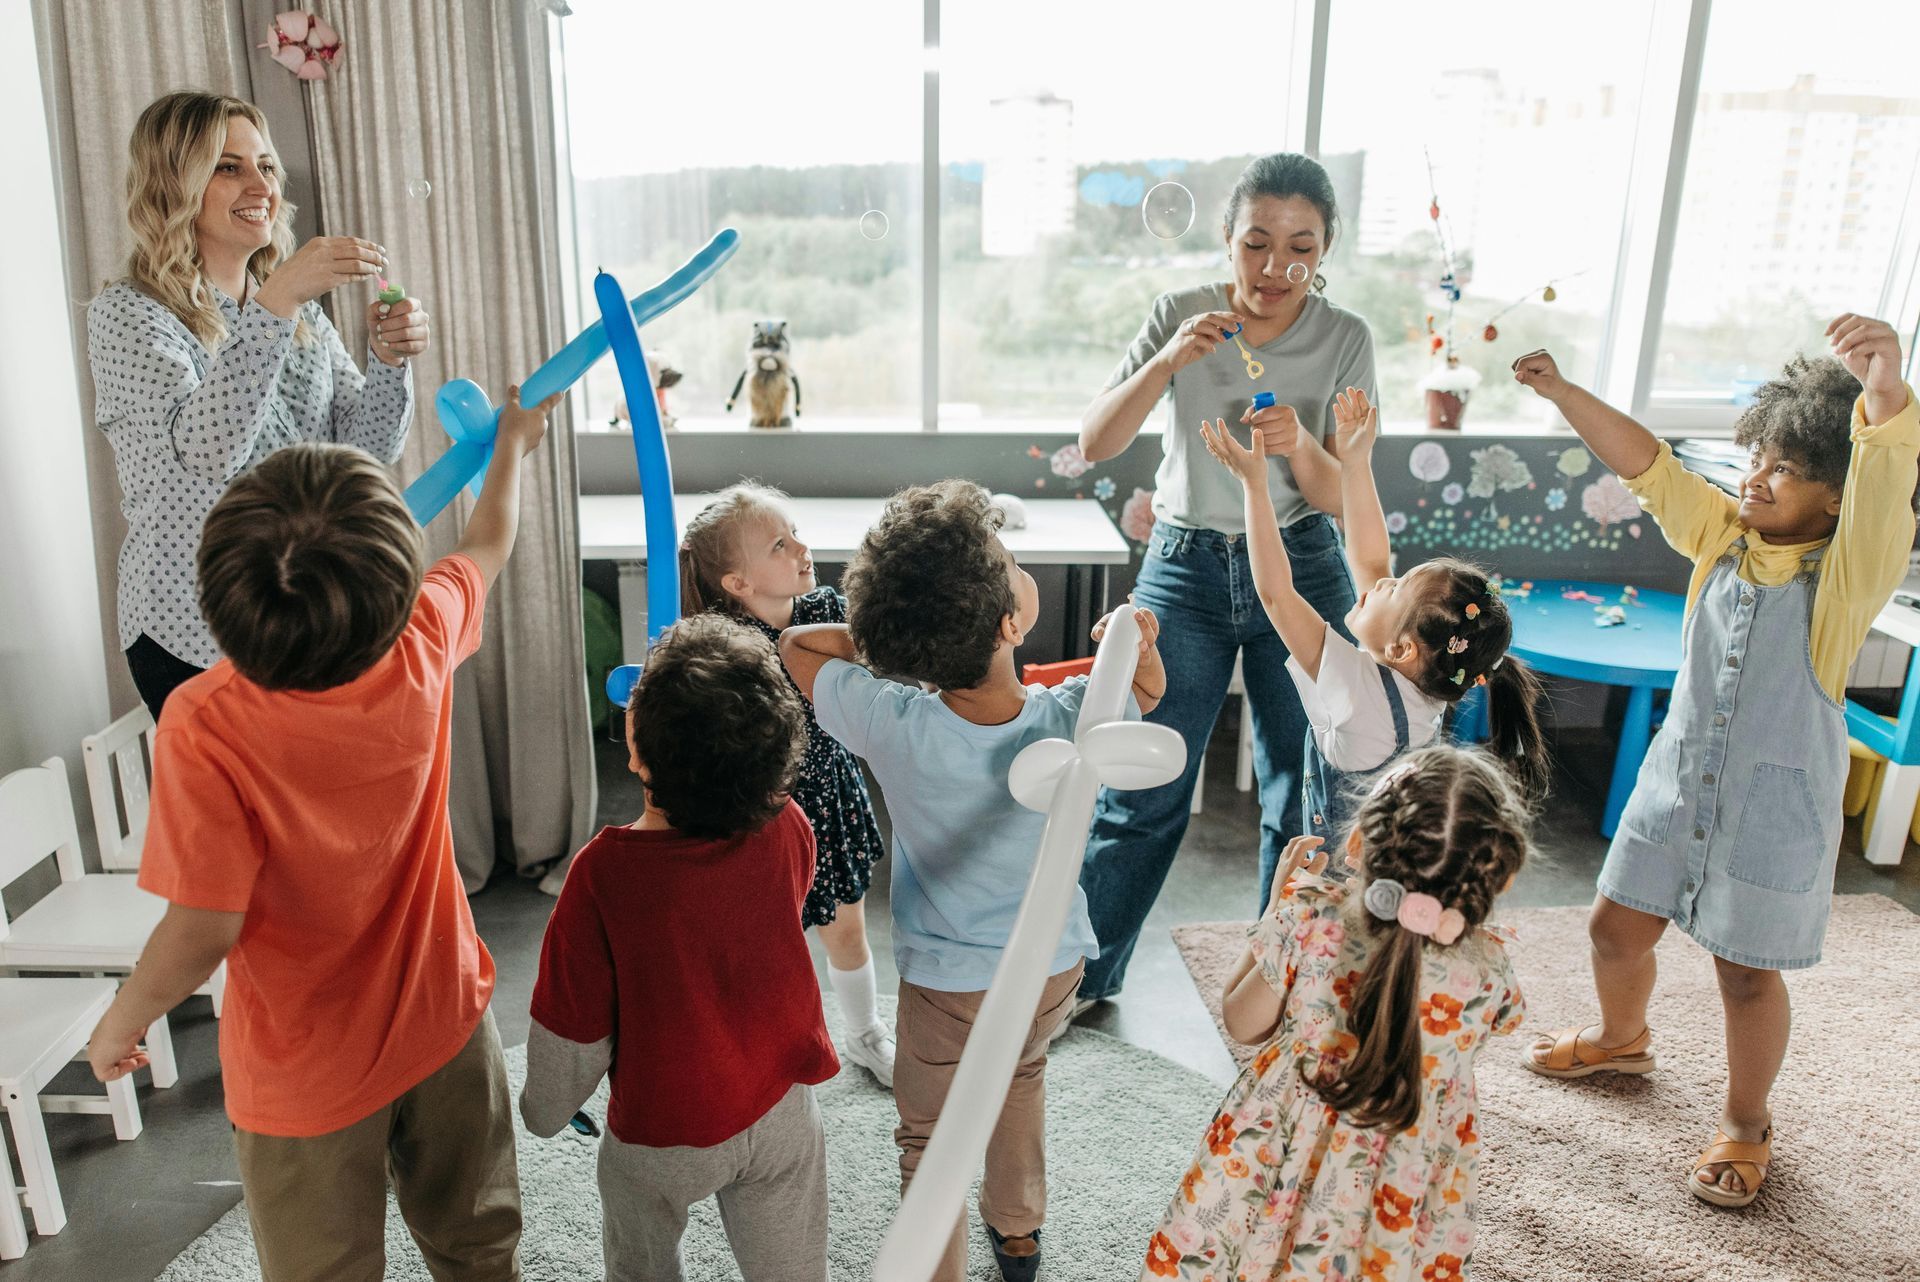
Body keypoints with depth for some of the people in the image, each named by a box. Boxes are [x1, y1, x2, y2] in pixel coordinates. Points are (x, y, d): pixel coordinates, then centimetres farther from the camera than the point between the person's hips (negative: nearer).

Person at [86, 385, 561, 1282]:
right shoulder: (422, 650, -21)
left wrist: (120, 1022, -6)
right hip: (444, 1026, 3)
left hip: (303, 1076, -2)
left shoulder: (202, 728, -31)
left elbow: (203, 930, -26)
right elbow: (487, 547, -1)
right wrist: (514, 440, 17)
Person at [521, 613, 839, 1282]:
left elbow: (574, 1026, -18)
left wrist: (544, 1111, 3)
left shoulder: (606, 869, -32)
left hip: (661, 1132, -3)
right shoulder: (788, 828, -21)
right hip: (783, 1113, 3)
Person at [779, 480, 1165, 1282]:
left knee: (929, 1138, 21)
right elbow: (1148, 689, -4)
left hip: (948, 978, -3)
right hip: (1054, 961, 4)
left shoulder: (892, 724, -33)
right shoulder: (1072, 720, -29)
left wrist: (883, 636, -17)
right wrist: (1135, 639, -21)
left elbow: (796, 643, -14)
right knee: (1022, 1075, 34)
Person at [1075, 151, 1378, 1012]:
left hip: (1301, 571, 1)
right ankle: (1083, 973, 22)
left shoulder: (1345, 339, -5)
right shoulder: (1181, 315, -5)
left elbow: (1337, 498, -7)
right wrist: (1167, 363, -27)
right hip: (1184, 567, 0)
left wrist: (1297, 444, -28)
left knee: (1304, 799, 7)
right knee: (1141, 793, 3)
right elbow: (1094, 442, -12)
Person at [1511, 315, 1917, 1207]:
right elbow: (1646, 464, -1)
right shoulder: (1722, 533, -1)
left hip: (1777, 806, -5)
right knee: (1617, 925, 16)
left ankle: (1746, 1125, 33)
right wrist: (1560, 393, -13)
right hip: (1676, 781, 5)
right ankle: (1621, 1039, 48)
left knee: (1747, 971, 7)